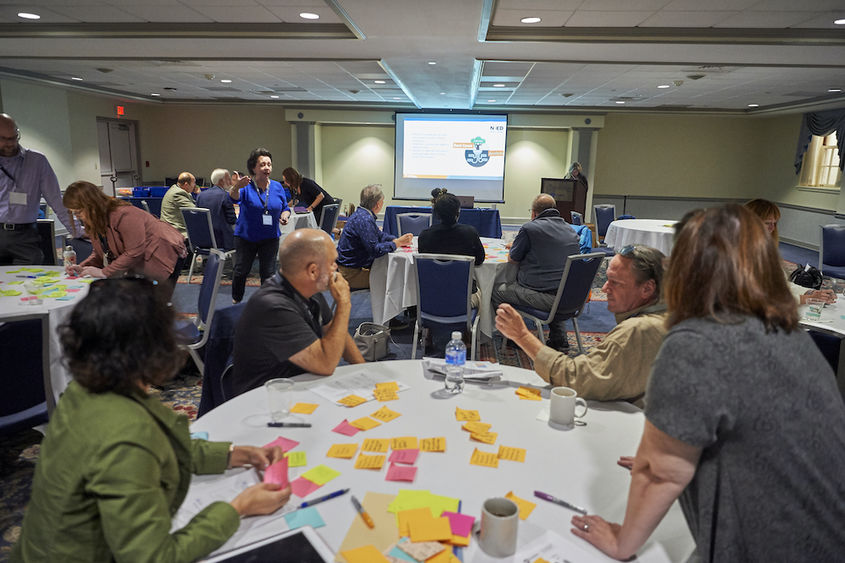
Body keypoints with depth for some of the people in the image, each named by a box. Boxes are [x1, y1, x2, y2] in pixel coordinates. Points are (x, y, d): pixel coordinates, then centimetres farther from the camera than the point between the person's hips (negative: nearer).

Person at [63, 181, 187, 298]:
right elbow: (99, 254, 10)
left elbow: (134, 253, -31)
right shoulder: (95, 222, 1)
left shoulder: (124, 215, -28)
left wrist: (104, 272, -27)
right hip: (142, 265, 9)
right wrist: (82, 267, -9)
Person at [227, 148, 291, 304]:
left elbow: (285, 208, 12)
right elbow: (234, 197, -30)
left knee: (268, 273, 3)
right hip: (245, 236, -2)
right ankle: (236, 301, 24)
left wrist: (285, 216, -11)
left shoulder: (277, 187, 3)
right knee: (241, 271, 0)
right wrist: (236, 187, -53)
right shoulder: (247, 186, -9)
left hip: (270, 237, 2)